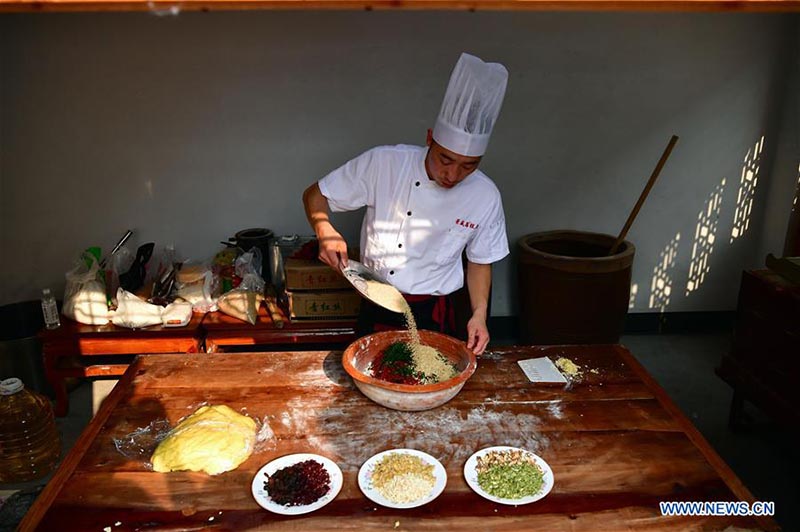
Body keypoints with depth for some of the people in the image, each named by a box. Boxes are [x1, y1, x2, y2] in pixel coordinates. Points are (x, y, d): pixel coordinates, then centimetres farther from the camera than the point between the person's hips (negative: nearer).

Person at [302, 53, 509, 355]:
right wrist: (325, 233, -26)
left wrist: (479, 314, -9)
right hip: (376, 310, 0)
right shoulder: (382, 163, -17)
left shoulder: (486, 198, -11)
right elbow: (315, 195, -7)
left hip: (432, 317, 1)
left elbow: (479, 262, 3)